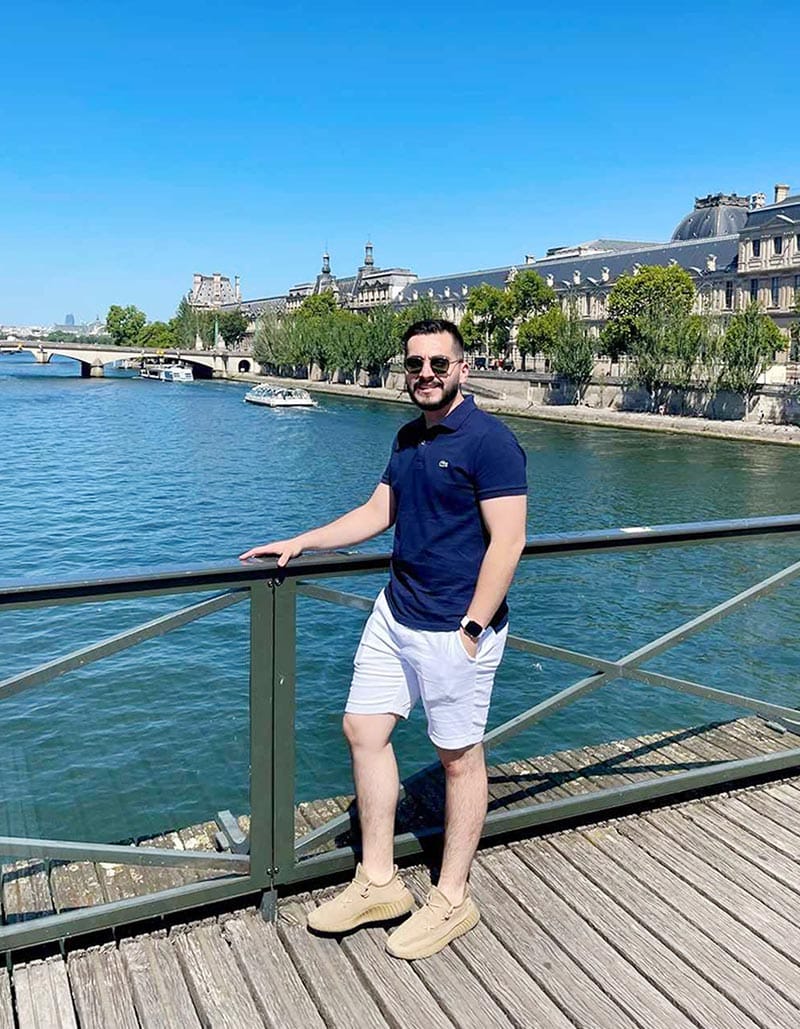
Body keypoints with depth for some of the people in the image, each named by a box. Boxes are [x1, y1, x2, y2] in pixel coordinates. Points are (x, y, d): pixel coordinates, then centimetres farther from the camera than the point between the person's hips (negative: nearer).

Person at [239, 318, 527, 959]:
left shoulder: (489, 441, -14)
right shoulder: (409, 438, 11)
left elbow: (507, 540, -18)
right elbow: (378, 512, 18)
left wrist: (472, 629, -20)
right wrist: (300, 543, 13)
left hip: (454, 628, -8)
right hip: (395, 613, 9)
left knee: (459, 758, 6)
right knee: (364, 729, 10)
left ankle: (453, 900, 24)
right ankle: (379, 883, 25)